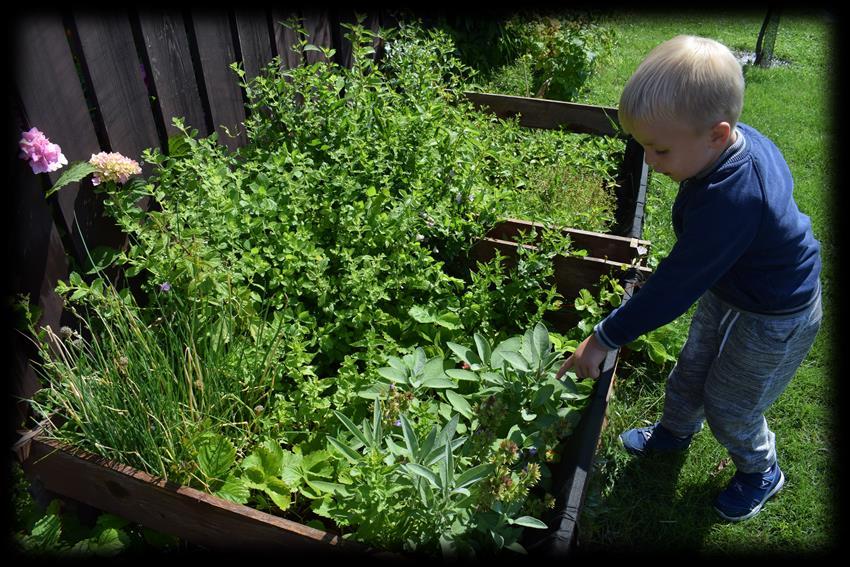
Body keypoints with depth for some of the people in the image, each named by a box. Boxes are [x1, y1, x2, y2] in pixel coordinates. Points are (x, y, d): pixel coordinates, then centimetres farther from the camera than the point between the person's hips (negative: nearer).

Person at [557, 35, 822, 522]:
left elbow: (672, 289, -35)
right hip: (728, 288, 8)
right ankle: (675, 432, 52)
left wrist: (604, 339, -25)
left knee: (729, 404, 13)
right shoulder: (744, 137, -18)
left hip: (774, 320, -8)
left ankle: (761, 472, 44)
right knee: (691, 370, 24)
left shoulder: (729, 201, -43)